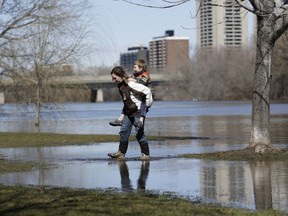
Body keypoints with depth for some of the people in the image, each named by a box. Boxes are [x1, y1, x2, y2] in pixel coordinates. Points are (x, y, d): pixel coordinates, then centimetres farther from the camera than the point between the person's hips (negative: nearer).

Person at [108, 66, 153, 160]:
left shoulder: (131, 84, -22)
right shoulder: (120, 85, 5)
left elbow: (147, 91, -22)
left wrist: (147, 104, -15)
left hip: (138, 111, -9)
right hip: (128, 112, 9)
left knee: (139, 133, -6)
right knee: (123, 131, 6)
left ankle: (146, 154, 3)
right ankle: (121, 153, 11)